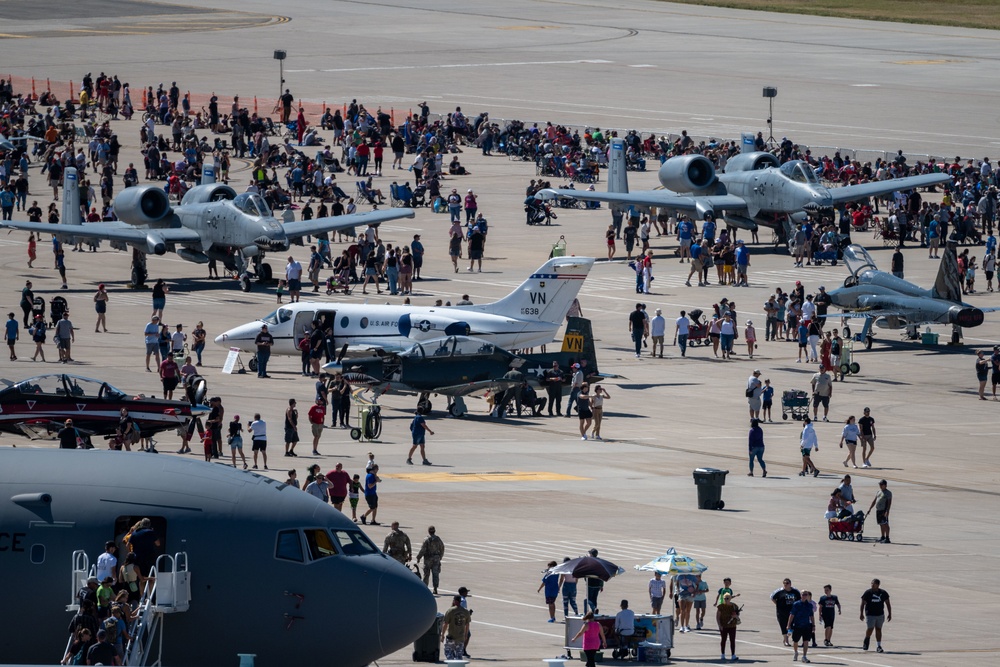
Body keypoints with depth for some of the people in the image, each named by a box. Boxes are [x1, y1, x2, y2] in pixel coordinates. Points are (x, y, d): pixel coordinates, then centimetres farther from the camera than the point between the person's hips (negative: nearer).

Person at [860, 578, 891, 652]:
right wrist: (862, 614, -7)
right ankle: (866, 640, 20)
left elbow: (888, 604, 9)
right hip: (870, 614, -2)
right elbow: (863, 603, -2)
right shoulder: (868, 593, -6)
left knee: (878, 629, 4)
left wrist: (889, 614, 7)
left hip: (880, 614, 2)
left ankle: (878, 646, 8)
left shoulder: (883, 593, 1)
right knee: (870, 629, -9)